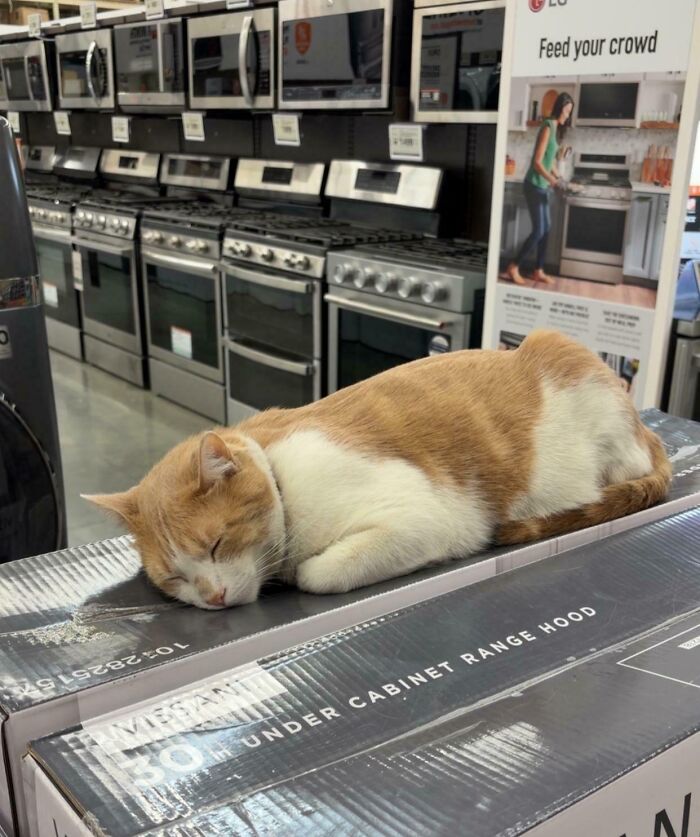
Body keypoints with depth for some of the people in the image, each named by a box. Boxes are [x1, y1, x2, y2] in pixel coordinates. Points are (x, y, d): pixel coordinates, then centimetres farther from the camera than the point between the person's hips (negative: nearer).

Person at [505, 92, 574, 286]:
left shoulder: (557, 128, 12)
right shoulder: (548, 127, -16)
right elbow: (537, 162, -22)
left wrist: (559, 179, 17)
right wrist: (552, 180, -30)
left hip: (543, 186, 9)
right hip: (535, 185, -9)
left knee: (546, 229, 10)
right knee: (538, 231, -8)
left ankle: (538, 271, 17)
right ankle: (513, 267, 4)